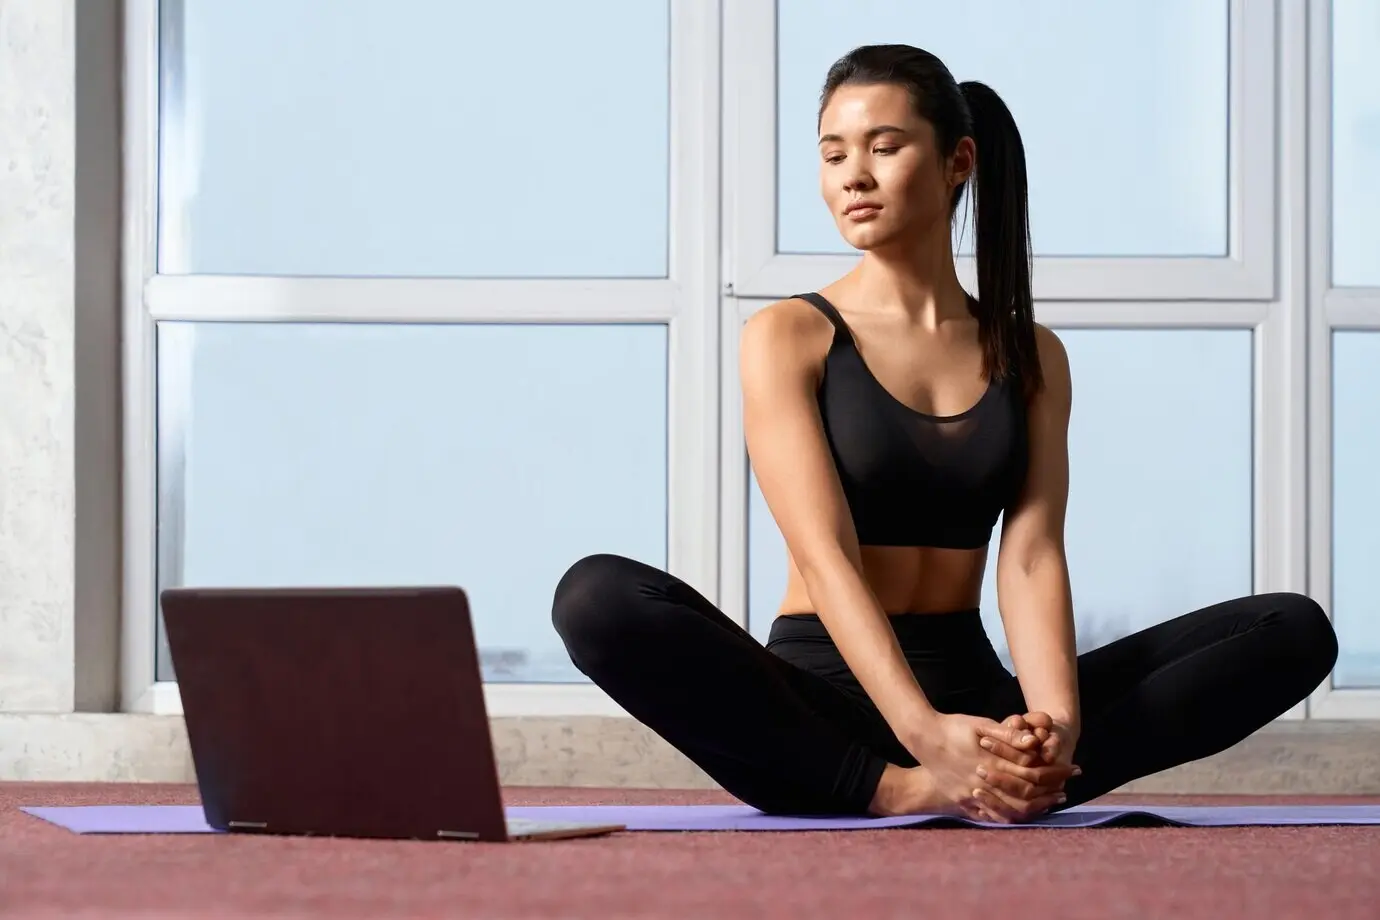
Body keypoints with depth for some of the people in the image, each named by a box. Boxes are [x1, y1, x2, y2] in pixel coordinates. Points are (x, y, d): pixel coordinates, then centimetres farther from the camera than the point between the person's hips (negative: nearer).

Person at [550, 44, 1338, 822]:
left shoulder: (1029, 355, 11)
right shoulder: (789, 338, -1)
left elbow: (1032, 555, -3)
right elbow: (825, 556, -15)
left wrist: (1056, 721, -25)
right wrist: (925, 734, -32)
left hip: (975, 691, 4)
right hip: (822, 703, -3)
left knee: (1294, 631, -13)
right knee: (600, 596, -34)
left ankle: (1008, 778, -30)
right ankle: (893, 791, -31)